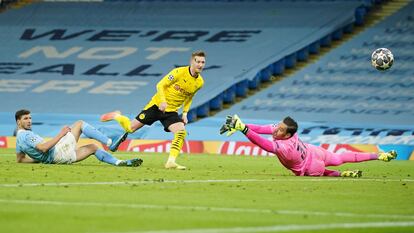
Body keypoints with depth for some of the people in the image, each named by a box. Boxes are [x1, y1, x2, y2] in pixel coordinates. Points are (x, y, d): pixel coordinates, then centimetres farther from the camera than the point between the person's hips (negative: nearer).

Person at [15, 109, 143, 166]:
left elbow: (19, 159, 27)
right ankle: (110, 142, -14)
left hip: (55, 159, 10)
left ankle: (119, 162, 4)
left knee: (93, 147, 16)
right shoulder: (26, 135, -13)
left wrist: (41, 159, 25)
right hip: (59, 151, -10)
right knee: (80, 124, -2)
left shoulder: (19, 139, 18)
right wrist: (61, 134, -16)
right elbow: (43, 147, -24)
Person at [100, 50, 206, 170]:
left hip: (171, 111, 4)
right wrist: (163, 101, -28)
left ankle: (171, 162, -20)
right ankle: (117, 116, 33)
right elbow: (160, 85, -14)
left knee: (181, 132, -22)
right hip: (157, 105, -4)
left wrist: (185, 113, 7)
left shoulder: (200, 82, 2)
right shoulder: (180, 72, -16)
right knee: (131, 128, 1)